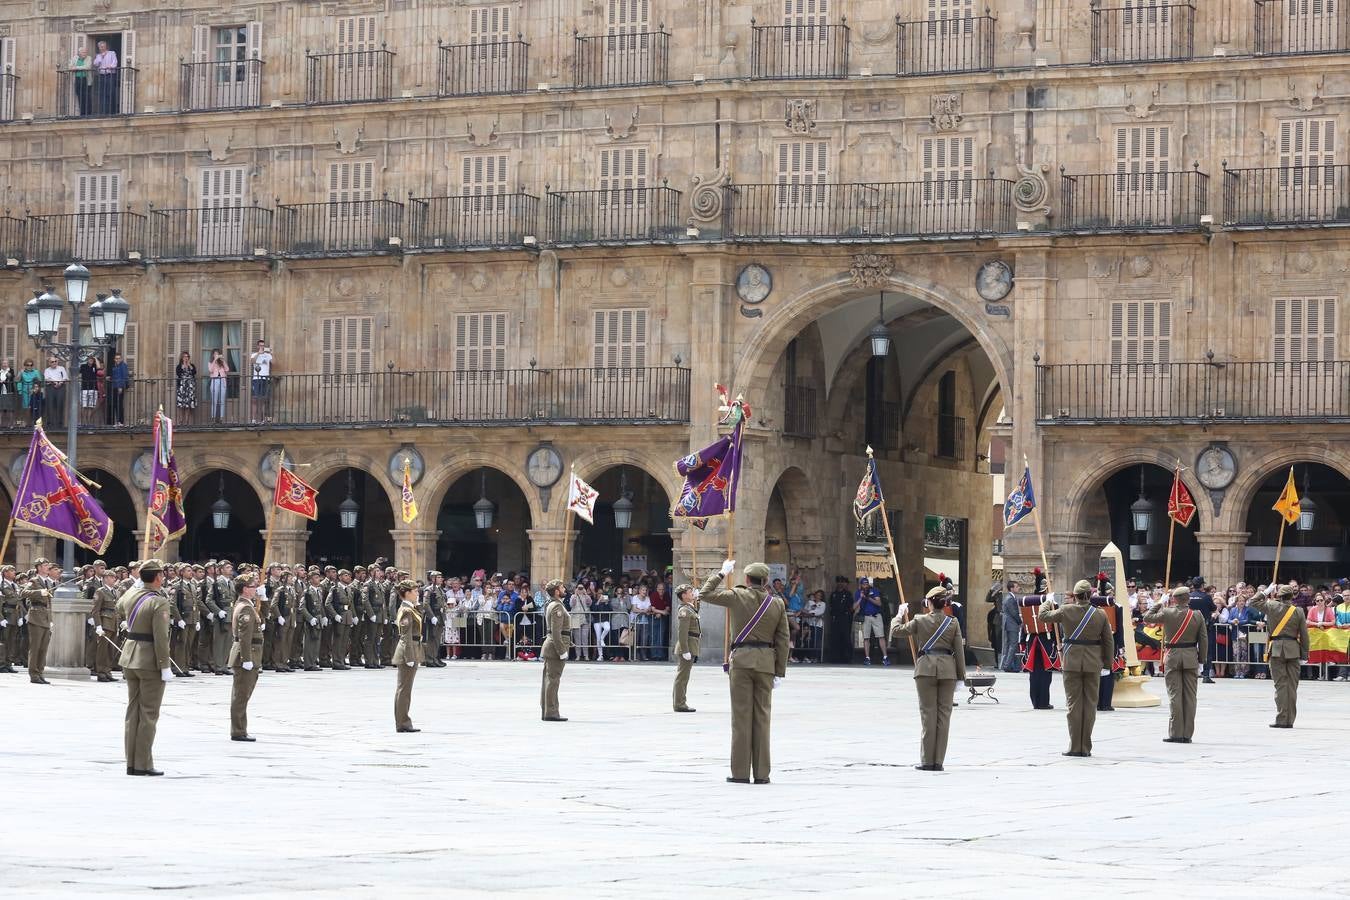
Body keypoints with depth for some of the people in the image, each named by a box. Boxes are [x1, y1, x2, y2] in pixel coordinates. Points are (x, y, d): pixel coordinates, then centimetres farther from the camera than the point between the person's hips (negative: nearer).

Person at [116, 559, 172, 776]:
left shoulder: (131, 595, 5)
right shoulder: (159, 603, -17)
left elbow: (119, 612, 30)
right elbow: (161, 638, -20)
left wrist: (136, 585, 32)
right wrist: (165, 667, -16)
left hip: (130, 659, 7)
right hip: (150, 662, -7)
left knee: (133, 711, 13)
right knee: (149, 714, -1)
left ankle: (131, 763, 16)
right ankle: (143, 764, 0)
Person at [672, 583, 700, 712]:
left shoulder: (690, 609, 16)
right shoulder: (685, 611, -15)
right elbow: (682, 632, -21)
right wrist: (685, 651, -24)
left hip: (689, 649, 10)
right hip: (687, 648, -10)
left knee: (682, 677, 14)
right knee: (682, 677, -7)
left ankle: (679, 703, 20)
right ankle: (680, 704, -5)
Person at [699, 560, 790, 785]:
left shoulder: (736, 596, -2)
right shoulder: (777, 604, 5)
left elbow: (704, 594, 9)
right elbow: (782, 640, 4)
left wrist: (721, 573, 19)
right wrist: (780, 672, 8)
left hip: (742, 659, -2)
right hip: (766, 662, 2)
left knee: (741, 715, 0)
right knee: (762, 716, 6)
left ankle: (740, 772, -1)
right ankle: (761, 773, 5)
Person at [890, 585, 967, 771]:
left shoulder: (920, 621, -3)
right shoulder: (953, 623, 2)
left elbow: (896, 630, 7)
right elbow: (959, 650, 3)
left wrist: (900, 614, 24)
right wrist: (960, 675, 9)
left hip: (926, 668, -2)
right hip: (947, 670, 2)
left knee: (928, 713, 2)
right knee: (944, 714, 5)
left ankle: (927, 761, 2)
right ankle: (938, 761, 5)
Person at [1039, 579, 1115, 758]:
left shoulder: (1066, 611, -5)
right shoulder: (1101, 615, -2)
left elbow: (1044, 616, 11)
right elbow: (1108, 642, 3)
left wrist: (1048, 601, 31)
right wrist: (1107, 664, 13)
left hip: (1072, 661, -1)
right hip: (1093, 663, 1)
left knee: (1074, 703, 4)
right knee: (1090, 704, 6)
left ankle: (1075, 747, 3)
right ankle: (1086, 748, 7)